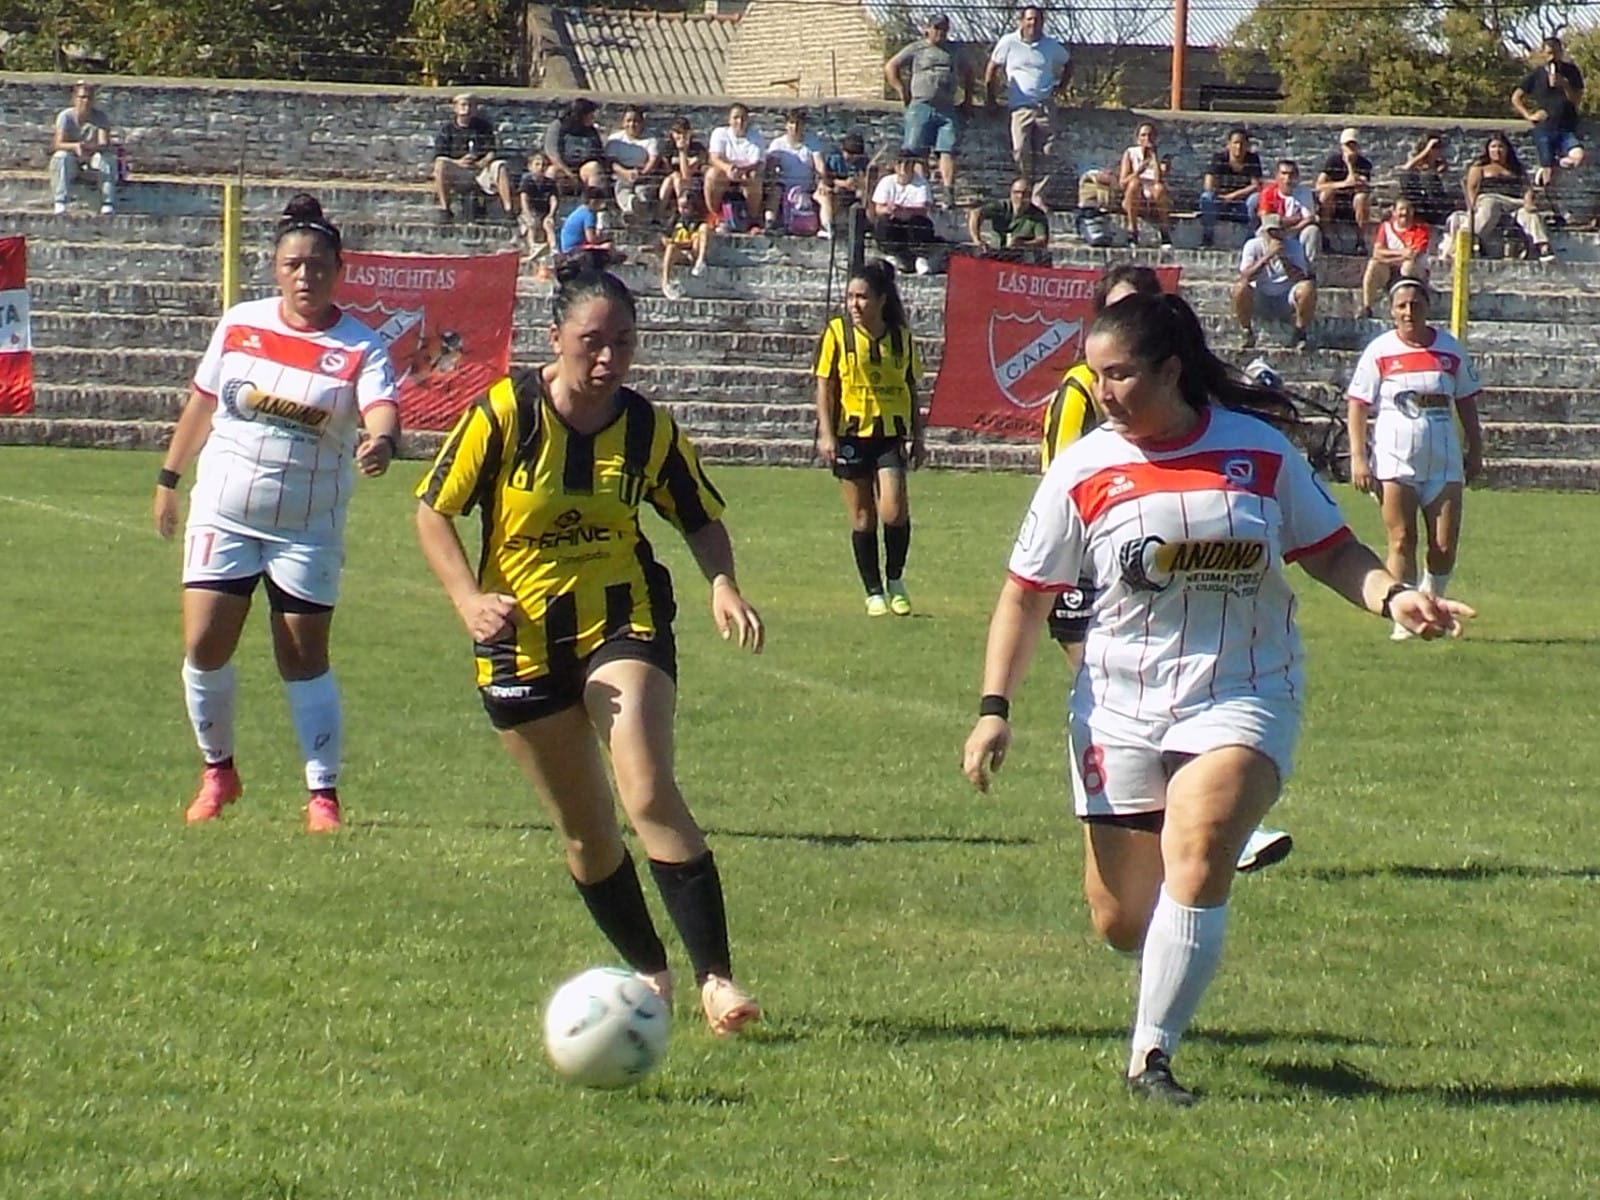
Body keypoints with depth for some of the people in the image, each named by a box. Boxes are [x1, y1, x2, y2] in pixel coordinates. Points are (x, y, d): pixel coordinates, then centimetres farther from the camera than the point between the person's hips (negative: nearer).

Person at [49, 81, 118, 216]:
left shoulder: (100, 116, -8)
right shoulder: (65, 116, -11)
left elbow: (104, 144, -19)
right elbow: (58, 144, -21)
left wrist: (89, 147, -42)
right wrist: (75, 146, -42)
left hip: (93, 164, 1)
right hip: (71, 164, -1)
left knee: (108, 157, -30)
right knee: (60, 157, -33)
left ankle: (108, 203, -30)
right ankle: (60, 203, -33)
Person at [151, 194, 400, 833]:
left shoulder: (360, 347, -9)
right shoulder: (240, 325, 1)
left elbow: (382, 409, -26)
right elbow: (203, 402, 13)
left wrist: (380, 441, -49)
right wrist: (170, 477, 17)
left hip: (308, 527, -2)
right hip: (223, 512, 2)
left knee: (304, 657, -1)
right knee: (204, 645, -4)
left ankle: (323, 793, 8)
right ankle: (217, 770, 17)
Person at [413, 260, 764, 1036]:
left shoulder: (648, 429, -5)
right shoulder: (502, 414, -11)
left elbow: (701, 517, 8)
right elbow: (433, 511, -5)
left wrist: (724, 586, -12)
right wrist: (470, 600, -20)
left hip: (624, 624, -1)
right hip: (522, 640, 1)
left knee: (649, 796, -21)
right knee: (584, 828, 10)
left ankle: (715, 977, -22)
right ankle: (647, 971, 28)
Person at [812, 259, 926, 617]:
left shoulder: (902, 336, 4)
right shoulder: (837, 333, -1)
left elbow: (911, 388, 12)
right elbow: (824, 385, -1)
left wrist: (918, 437, 11)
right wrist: (825, 433, -10)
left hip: (891, 433, 0)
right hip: (851, 434, 0)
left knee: (894, 511, -15)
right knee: (862, 518, 5)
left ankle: (895, 581, 8)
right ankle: (874, 593, 17)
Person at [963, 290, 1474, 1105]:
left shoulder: (1259, 450, 0)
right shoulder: (1083, 471, -1)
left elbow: (1329, 551, 9)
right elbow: (1026, 594, 4)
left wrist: (1393, 597, -10)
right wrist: (994, 709, -3)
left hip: (1243, 696, -1)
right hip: (1121, 710, 1)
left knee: (1196, 848, -27)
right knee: (1121, 922, 2)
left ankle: (1152, 1057, -18)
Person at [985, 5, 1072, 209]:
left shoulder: (1051, 46, 7)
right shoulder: (1009, 43, 0)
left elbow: (1068, 64, 24)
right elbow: (992, 70, 9)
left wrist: (1059, 88, 13)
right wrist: (990, 99, 8)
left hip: (1045, 107, 2)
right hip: (1020, 106, -2)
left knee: (1044, 155, -4)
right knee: (1021, 154, -9)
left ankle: (1038, 197, 0)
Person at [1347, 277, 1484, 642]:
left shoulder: (1450, 349, 6)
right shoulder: (1380, 351, -1)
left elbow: (1466, 403, 15)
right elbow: (1358, 406, -1)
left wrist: (1475, 452, 12)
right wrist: (1358, 457, -9)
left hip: (1443, 459, 2)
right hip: (1394, 458, -2)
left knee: (1445, 546, -1)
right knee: (1402, 541, -4)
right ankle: (1404, 618, 2)